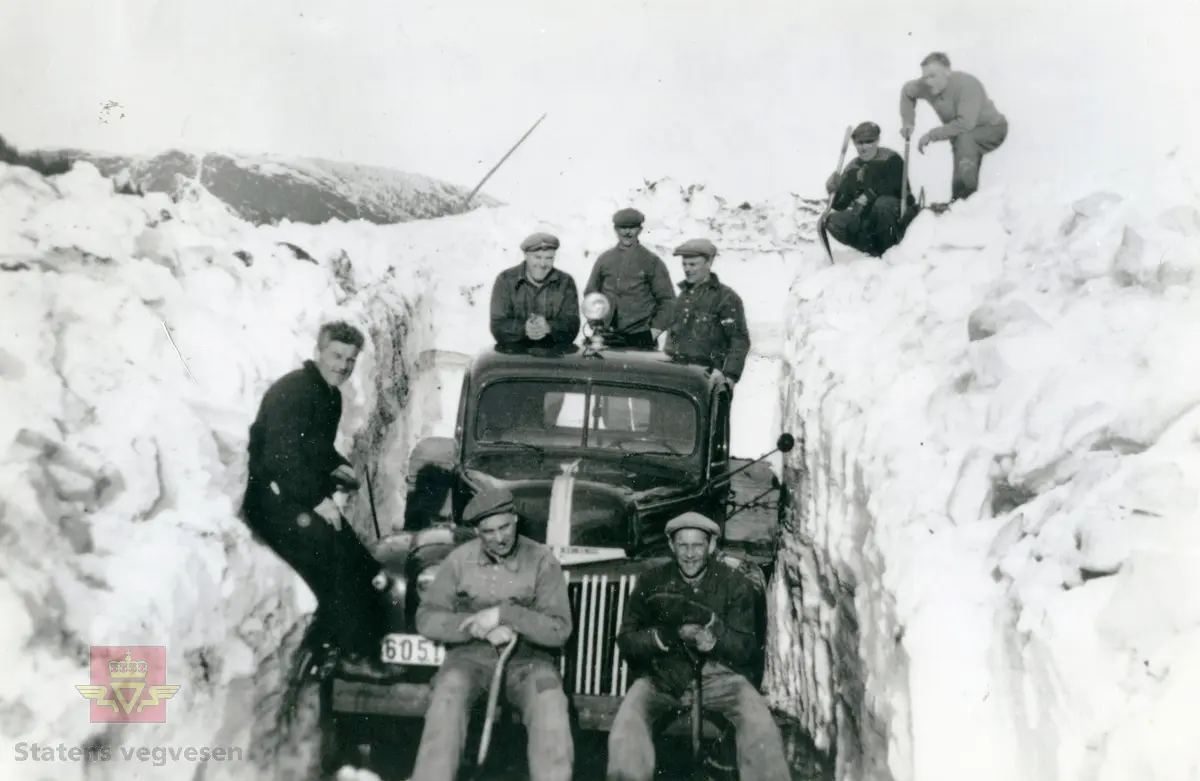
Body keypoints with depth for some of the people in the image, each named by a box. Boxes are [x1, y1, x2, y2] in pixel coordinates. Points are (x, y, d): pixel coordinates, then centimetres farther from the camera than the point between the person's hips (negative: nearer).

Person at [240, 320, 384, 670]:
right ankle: (353, 651, -19)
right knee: (334, 560, -25)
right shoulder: (292, 390, -15)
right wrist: (317, 500, -25)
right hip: (274, 499, -10)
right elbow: (281, 454, -24)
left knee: (360, 566, -1)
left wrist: (338, 466, 6)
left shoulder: (330, 395, 14)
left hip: (307, 497, 10)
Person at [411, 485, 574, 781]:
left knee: (551, 708, -31)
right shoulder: (459, 559, 0)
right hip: (472, 653, 1)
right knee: (448, 695, -31)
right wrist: (482, 627, -16)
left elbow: (559, 630, -9)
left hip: (528, 657, -1)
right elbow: (427, 618, -1)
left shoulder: (542, 561, -5)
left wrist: (503, 614, -20)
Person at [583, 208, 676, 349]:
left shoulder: (652, 262, 4)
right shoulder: (604, 259, 10)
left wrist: (655, 330, -5)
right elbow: (589, 294, 17)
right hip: (607, 340, 2)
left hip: (640, 341, -2)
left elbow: (667, 300, 4)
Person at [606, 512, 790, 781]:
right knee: (628, 718, -28)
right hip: (662, 676, 1)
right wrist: (665, 634, -22)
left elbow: (747, 648, -5)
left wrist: (709, 623, -23)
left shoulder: (736, 584, 1)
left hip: (718, 675, 0)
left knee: (759, 721, -28)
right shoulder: (651, 582, 3)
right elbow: (626, 642, -1)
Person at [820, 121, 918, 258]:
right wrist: (834, 190, -17)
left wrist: (868, 195, -32)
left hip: (898, 212, -5)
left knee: (882, 203, -38)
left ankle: (890, 248, -16)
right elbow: (841, 205, 3)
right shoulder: (853, 169, 7)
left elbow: (892, 185, -24)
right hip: (868, 217, 5)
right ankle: (874, 249, -19)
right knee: (834, 221, -17)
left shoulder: (891, 159, -7)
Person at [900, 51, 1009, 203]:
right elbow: (907, 92, 9)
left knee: (963, 138, -37)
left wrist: (932, 135, -36)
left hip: (992, 129, -7)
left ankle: (966, 195, -32)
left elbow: (965, 124, -42)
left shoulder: (967, 84, -34)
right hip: (961, 137, 7)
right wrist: (908, 121, -1)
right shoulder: (926, 87, -15)